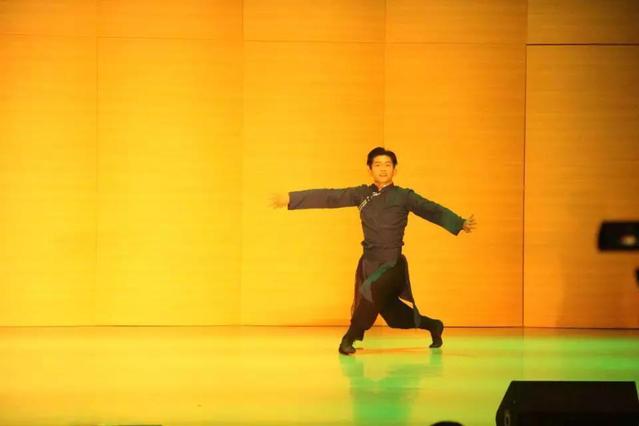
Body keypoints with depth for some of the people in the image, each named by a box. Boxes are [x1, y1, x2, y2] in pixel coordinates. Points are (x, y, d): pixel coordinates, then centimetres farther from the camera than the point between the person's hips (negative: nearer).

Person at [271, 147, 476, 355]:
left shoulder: (404, 196, -3)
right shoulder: (362, 194, 6)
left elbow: (433, 210, -7)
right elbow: (329, 197, 4)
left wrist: (461, 223, -16)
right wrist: (291, 198, 0)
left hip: (392, 263, -5)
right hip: (369, 261, 5)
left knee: (373, 291, -32)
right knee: (392, 312, 15)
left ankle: (350, 338, -14)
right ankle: (433, 326, 41)